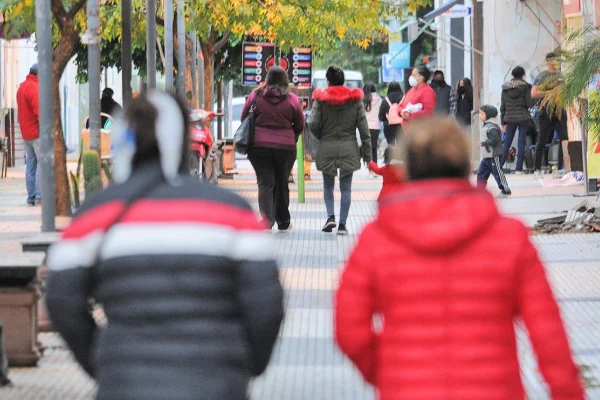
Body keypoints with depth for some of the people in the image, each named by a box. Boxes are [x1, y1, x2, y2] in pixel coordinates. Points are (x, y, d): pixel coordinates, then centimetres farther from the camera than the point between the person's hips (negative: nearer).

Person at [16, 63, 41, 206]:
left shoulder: (22, 87, 16)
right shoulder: (34, 88, -15)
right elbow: (38, 111, -22)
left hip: (26, 133, 9)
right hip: (37, 132, -9)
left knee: (31, 165, 10)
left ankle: (31, 197, 9)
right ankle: (39, 196, -15)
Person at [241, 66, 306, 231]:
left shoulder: (256, 96, -2)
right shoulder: (292, 100, -3)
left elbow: (244, 119, 6)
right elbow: (300, 126, 4)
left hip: (259, 145, -1)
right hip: (286, 147, 1)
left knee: (265, 183, -1)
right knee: (282, 184, 14)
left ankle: (266, 220, -19)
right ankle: (283, 222, 26)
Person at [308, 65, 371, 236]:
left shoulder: (321, 99, -4)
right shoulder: (355, 99, 1)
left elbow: (313, 124, -11)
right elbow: (364, 128, 1)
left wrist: (322, 137, 11)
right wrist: (367, 154, 5)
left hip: (327, 149, -1)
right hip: (349, 148, 1)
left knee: (328, 185, 15)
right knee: (346, 188, 6)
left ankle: (331, 216, -2)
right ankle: (342, 224, 2)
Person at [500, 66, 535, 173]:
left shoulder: (505, 88, 6)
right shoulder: (525, 87, -5)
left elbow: (502, 107, 8)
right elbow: (529, 104, -10)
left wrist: (503, 122, 13)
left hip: (510, 119, 3)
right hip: (523, 118, -3)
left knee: (507, 143, 10)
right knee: (521, 142, -1)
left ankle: (499, 166, 7)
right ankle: (519, 168, -4)